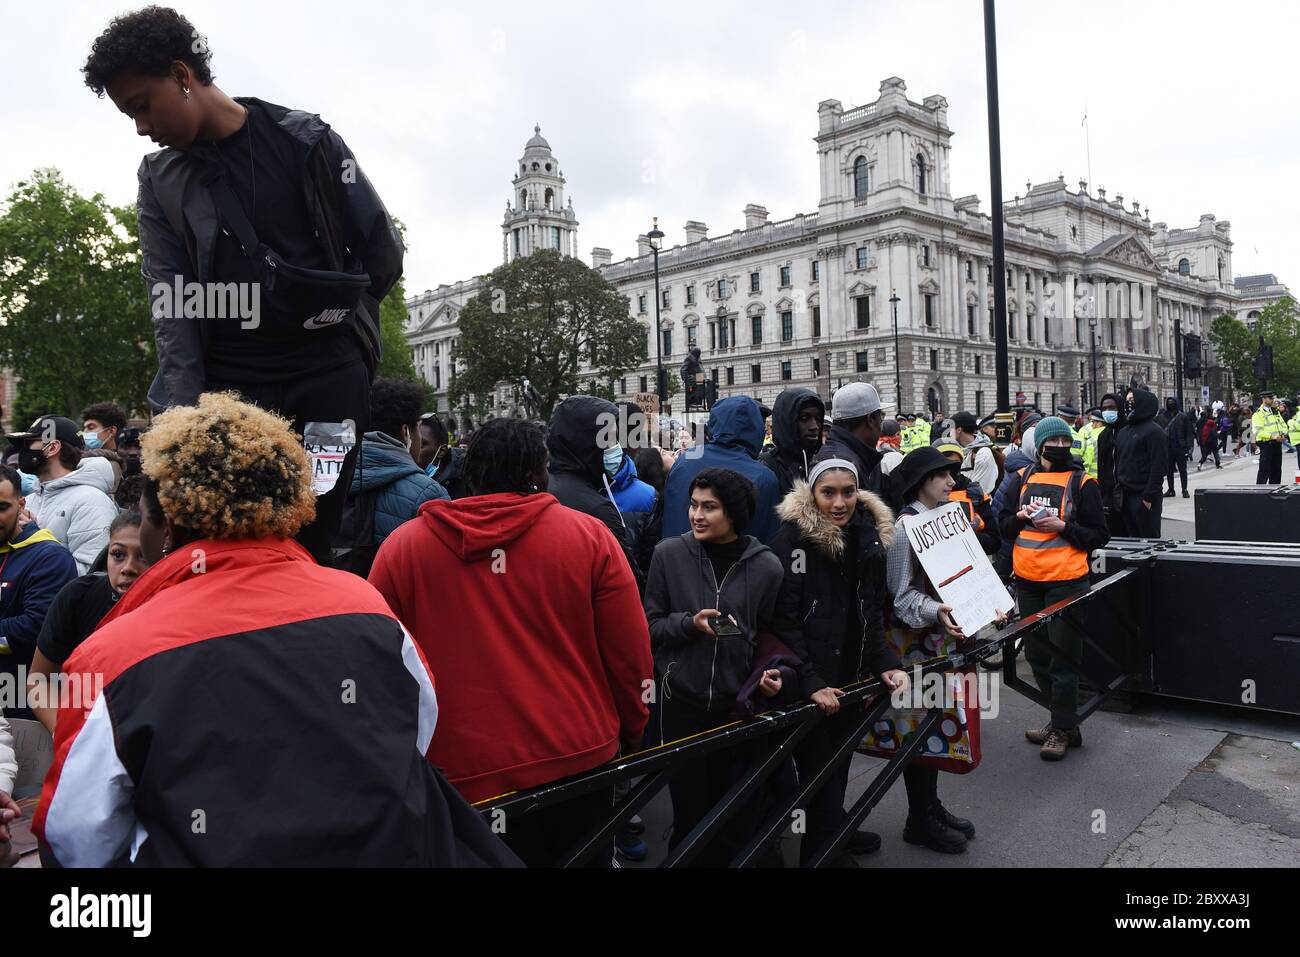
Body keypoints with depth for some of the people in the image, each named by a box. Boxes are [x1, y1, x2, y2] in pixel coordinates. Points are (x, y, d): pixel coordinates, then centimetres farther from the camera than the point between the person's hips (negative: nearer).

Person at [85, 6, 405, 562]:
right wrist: (183, 417, -9)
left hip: (325, 374, -3)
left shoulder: (304, 140, 0)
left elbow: (383, 252, 3)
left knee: (306, 541, -4)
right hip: (227, 384, 3)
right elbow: (171, 308, 1)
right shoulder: (160, 180, 10)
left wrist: (326, 321, 4)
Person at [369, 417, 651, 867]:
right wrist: (630, 734, 14)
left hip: (466, 778, 0)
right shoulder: (590, 536, -6)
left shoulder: (402, 546, -4)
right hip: (583, 761, 1)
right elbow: (630, 657, -3)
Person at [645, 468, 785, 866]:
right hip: (681, 702, 0)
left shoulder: (766, 566, -6)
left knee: (736, 815, 11)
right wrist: (689, 623, -19)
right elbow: (650, 625, -1)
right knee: (688, 808, 13)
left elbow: (775, 635, 6)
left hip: (741, 704, 0)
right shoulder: (669, 553, -7)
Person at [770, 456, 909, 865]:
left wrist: (884, 662, -2)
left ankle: (834, 830, 40)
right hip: (809, 682, -6)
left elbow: (872, 612, 10)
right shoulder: (793, 537, -17)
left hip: (850, 674, 6)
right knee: (818, 766, 3)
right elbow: (785, 619, -19)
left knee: (840, 758, 19)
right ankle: (824, 849, 24)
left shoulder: (870, 535, 3)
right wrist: (811, 682, -23)